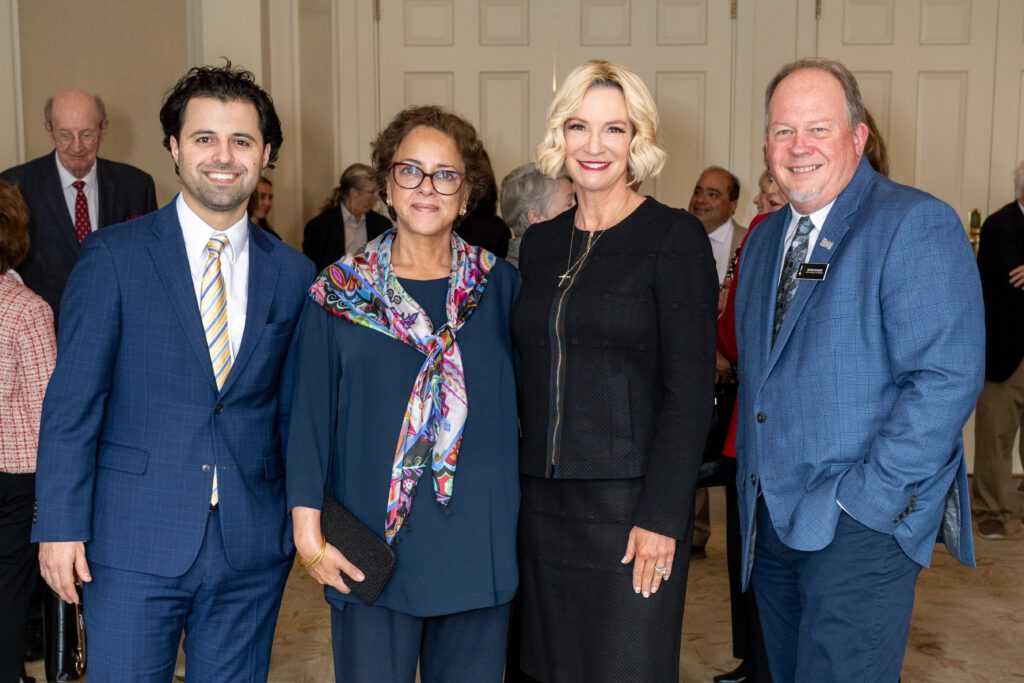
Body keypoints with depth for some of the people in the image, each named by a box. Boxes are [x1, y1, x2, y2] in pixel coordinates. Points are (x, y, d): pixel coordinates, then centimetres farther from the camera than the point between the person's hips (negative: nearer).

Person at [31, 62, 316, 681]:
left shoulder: (293, 274, 5)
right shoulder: (113, 256, -3)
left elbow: (292, 412, 10)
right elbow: (71, 403, -4)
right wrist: (61, 526, -8)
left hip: (253, 550, 3)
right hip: (135, 544, -2)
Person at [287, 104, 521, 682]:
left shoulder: (500, 285, 3)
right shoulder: (341, 290, 1)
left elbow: (526, 400, 7)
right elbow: (310, 413, -1)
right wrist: (308, 529, -7)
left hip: (481, 544, 1)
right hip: (371, 549, -1)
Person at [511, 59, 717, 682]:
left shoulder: (675, 237, -7)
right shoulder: (540, 243, 10)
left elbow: (690, 389, -11)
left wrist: (661, 516, -16)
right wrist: (520, 484, 8)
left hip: (632, 504, -5)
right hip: (545, 502, 6)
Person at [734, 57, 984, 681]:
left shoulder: (917, 225, -12)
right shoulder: (765, 238, 12)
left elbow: (945, 378, -19)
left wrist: (864, 499, -20)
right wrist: (754, 485, 9)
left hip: (863, 522, -7)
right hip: (772, 517, 7)